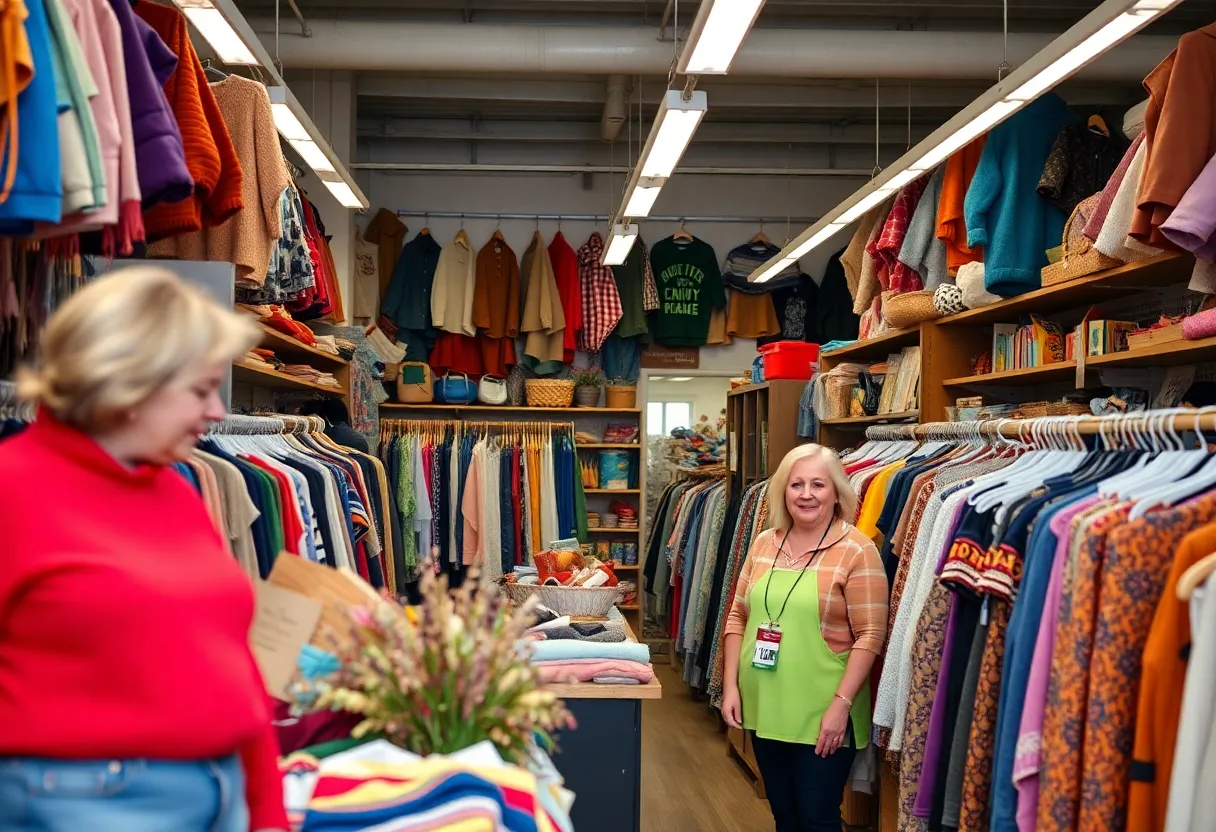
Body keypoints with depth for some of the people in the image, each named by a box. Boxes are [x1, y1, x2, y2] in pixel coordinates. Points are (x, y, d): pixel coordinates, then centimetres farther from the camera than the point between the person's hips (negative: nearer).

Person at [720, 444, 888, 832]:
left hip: (822, 716, -5)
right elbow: (738, 617, 11)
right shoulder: (763, 544, 6)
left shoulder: (857, 551, -11)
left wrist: (841, 704, -18)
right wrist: (731, 685, 3)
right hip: (765, 709, 5)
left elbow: (870, 635, -14)